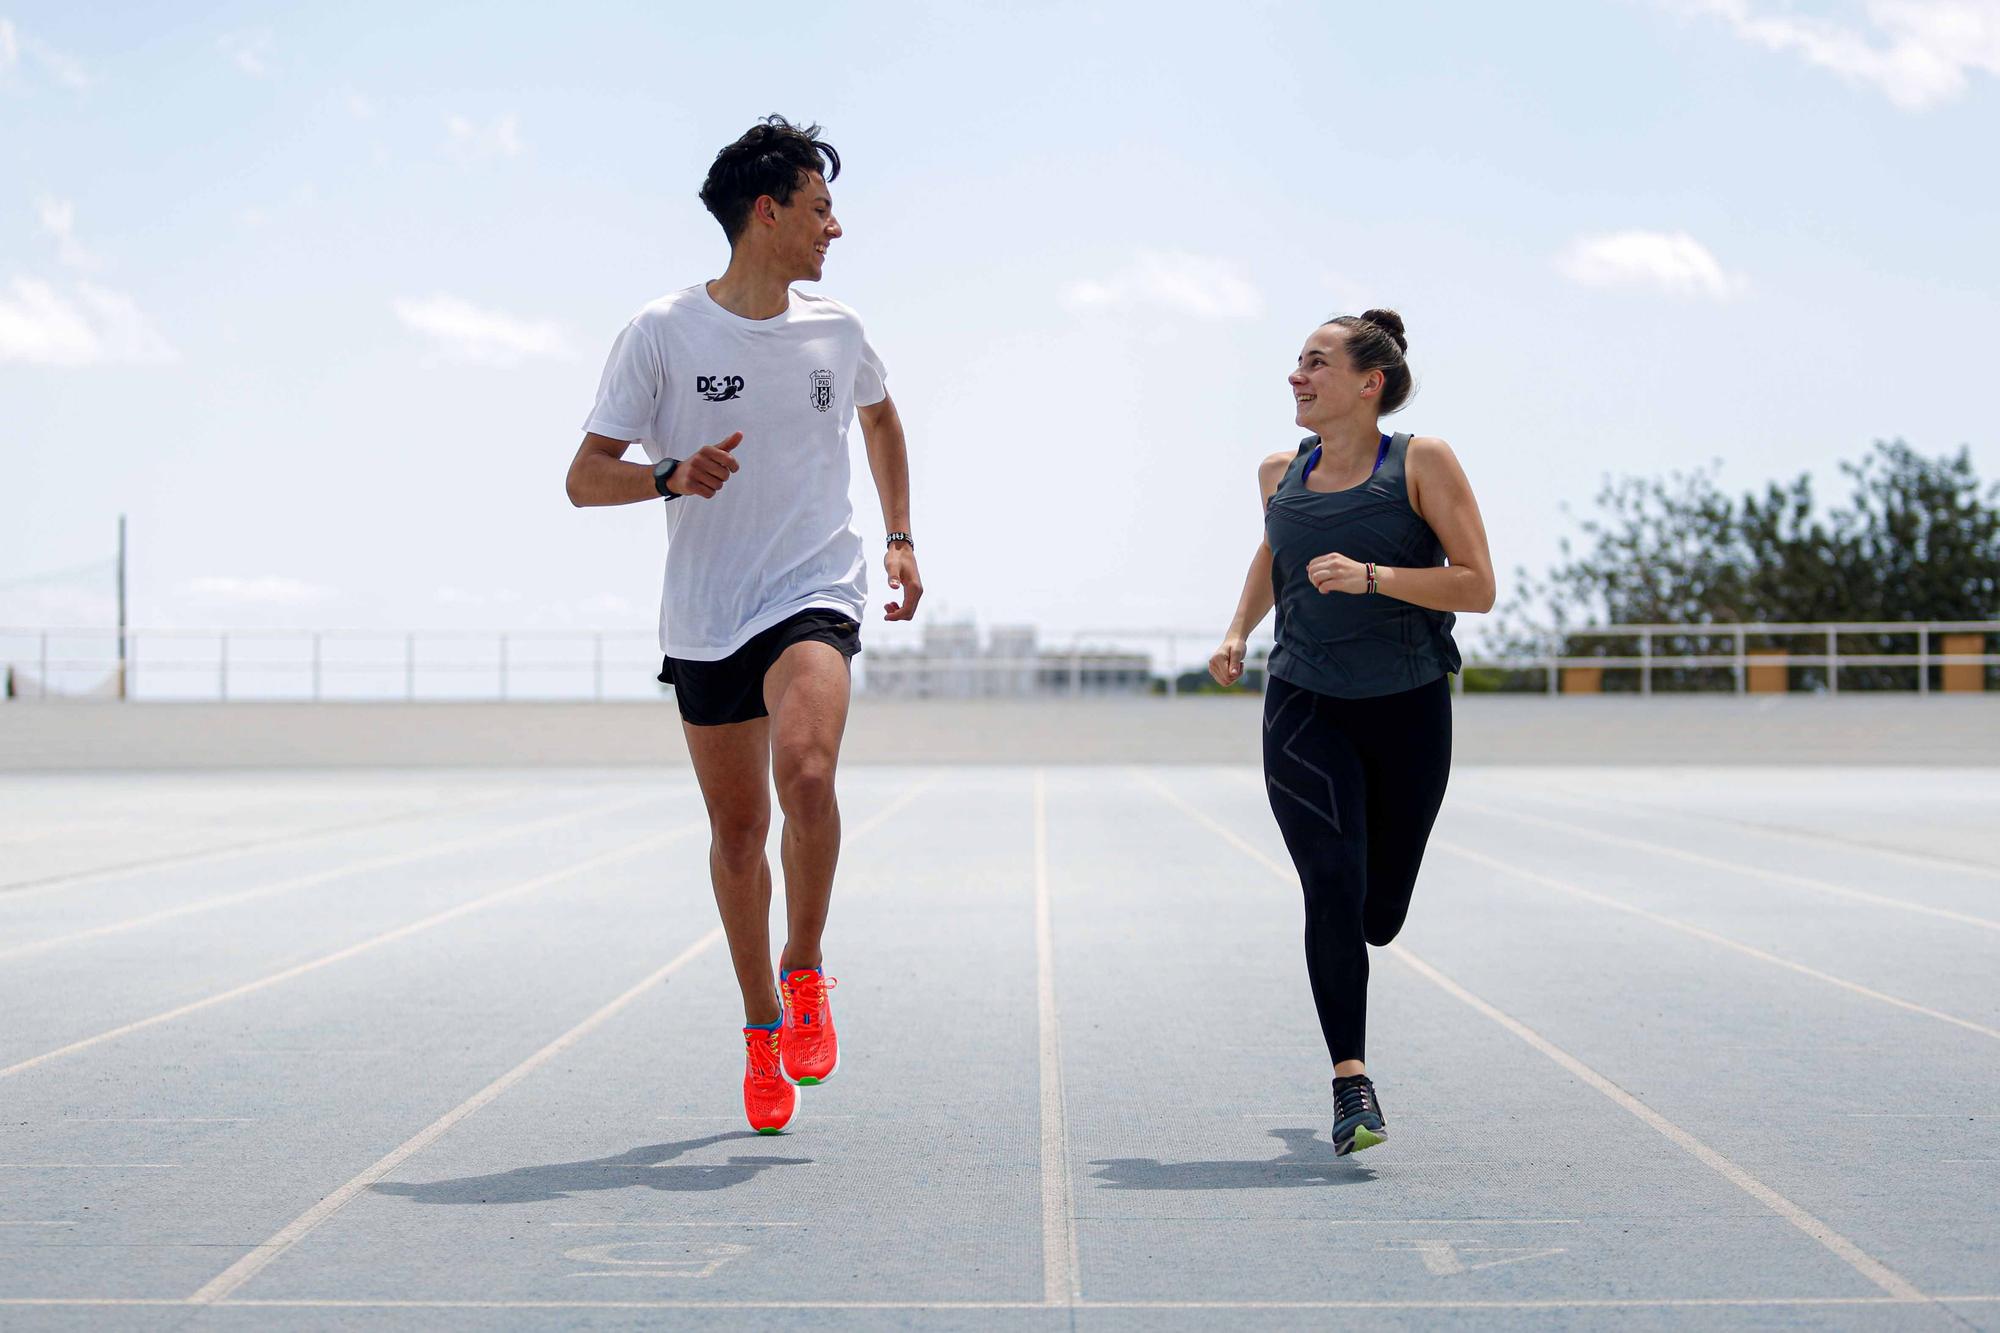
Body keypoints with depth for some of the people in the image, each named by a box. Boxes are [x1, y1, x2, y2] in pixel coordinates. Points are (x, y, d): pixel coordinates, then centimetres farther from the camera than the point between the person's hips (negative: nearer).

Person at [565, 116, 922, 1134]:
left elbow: (880, 416, 29)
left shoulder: (836, 331, 6)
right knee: (736, 829, 6)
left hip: (815, 595, 1)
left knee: (805, 774, -26)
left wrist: (900, 536, 23)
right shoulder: (663, 332, -4)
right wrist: (671, 475, -24)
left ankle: (804, 973, -4)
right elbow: (584, 479, -5)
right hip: (703, 617, 0)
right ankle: (762, 1029, 25)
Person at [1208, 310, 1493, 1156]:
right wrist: (1238, 632, 11)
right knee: (1334, 887, -18)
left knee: (1379, 917, 9)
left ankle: (1336, 942, 47)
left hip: (1408, 712, -1)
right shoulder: (1281, 476, 4)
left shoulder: (1421, 463, -7)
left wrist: (1370, 576, -24)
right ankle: (1350, 1076, -11)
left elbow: (1477, 586, -12)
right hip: (1305, 709, 1)